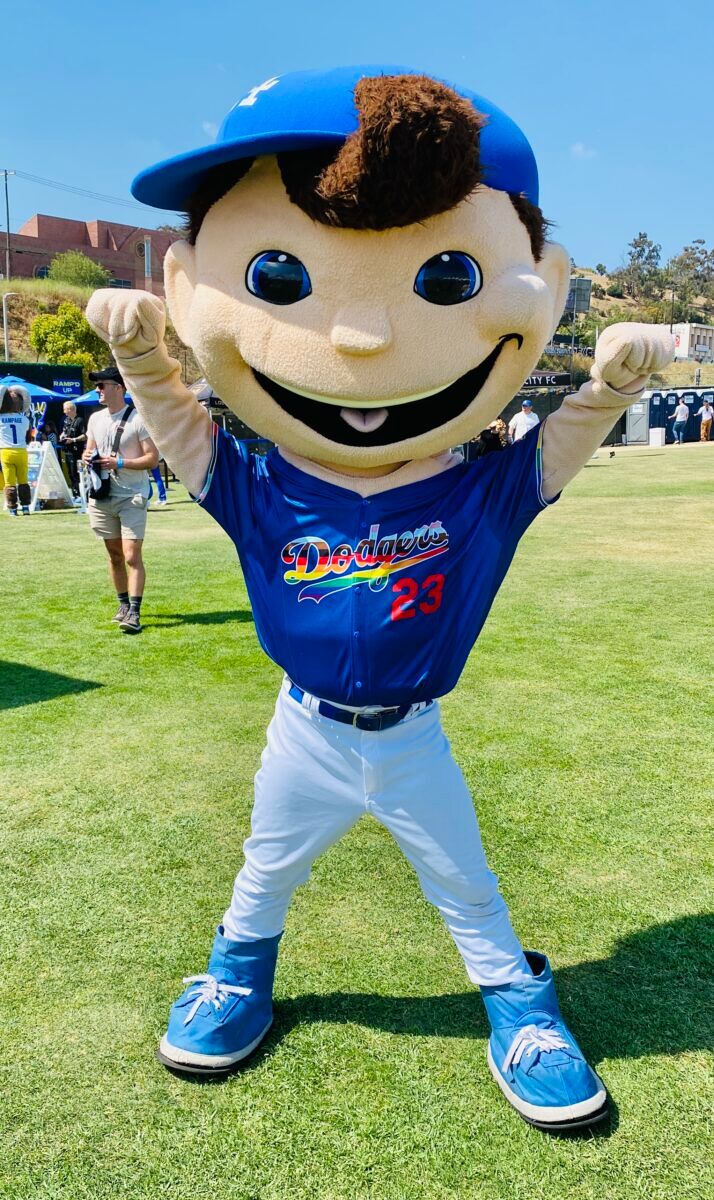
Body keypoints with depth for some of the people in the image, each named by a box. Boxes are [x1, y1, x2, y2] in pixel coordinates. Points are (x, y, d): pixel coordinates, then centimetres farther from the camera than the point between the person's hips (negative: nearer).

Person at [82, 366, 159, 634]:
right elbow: (90, 450, 24)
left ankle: (134, 612, -11)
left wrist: (119, 463, -21)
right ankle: (123, 604, 26)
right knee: (114, 555, 13)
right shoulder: (95, 419, 12)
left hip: (132, 498, -6)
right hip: (102, 497, 6)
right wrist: (88, 457, -1)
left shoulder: (138, 419, -8)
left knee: (132, 556, -12)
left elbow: (152, 458, -12)